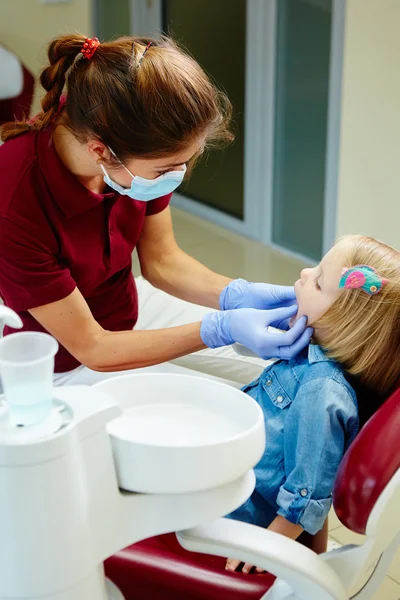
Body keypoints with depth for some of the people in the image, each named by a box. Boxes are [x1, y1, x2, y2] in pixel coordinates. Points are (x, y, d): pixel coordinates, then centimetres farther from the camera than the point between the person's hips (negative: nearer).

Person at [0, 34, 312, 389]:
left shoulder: (138, 154, -20)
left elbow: (162, 262, -3)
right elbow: (91, 347, -25)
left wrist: (241, 296, -20)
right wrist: (221, 329, -31)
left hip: (132, 308, 6)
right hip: (66, 365, -5)